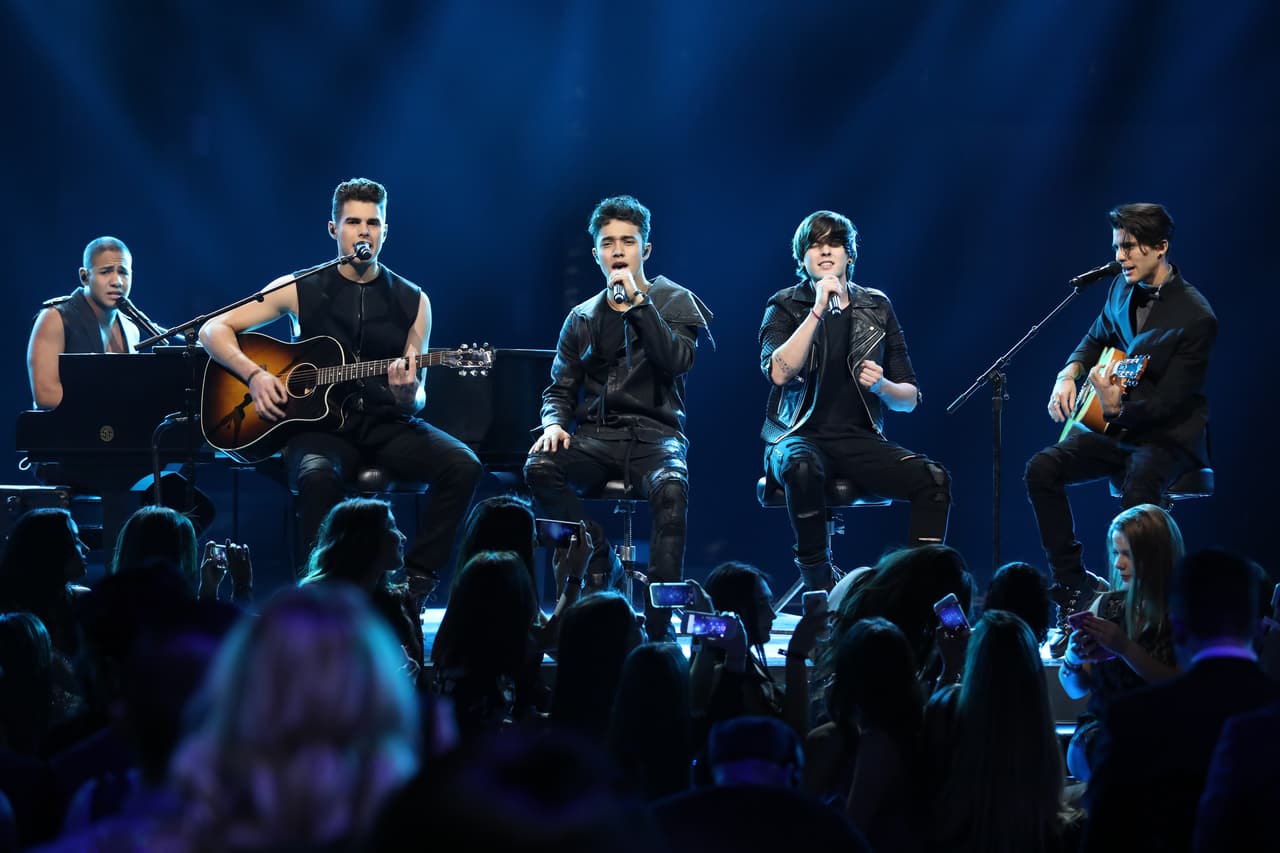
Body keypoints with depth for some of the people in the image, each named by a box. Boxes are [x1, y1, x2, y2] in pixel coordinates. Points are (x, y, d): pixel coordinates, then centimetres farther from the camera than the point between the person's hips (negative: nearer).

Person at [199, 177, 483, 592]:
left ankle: (416, 580, -16)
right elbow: (214, 330, 6)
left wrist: (409, 395, -16)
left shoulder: (412, 301, 9)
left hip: (387, 425, 2)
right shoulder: (301, 289, 5)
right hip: (320, 423, -2)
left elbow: (416, 401, 10)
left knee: (462, 466, -25)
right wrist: (255, 374, -11)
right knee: (317, 476, -38)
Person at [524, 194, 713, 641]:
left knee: (670, 486, -38)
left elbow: (676, 361, -11)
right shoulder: (582, 318, 16)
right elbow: (560, 389, 16)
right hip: (594, 436, 3)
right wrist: (554, 423, -7)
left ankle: (658, 625, -37)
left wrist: (637, 302, -17)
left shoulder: (674, 301, 8)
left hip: (654, 434, -3)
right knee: (539, 467, -30)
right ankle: (598, 564, -12)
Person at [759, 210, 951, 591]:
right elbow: (779, 372, -17)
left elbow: (910, 398, 13)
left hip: (859, 440, 3)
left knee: (934, 478, -24)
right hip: (799, 436, -3)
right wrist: (818, 310, -19)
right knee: (803, 468, -39)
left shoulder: (877, 308, 11)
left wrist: (881, 386, -10)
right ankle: (818, 586, -27)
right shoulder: (784, 307, 4)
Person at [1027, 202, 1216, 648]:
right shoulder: (1123, 288, 4)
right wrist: (1068, 375, 1)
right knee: (1042, 468, -15)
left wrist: (1116, 407, -39)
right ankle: (1074, 586, -10)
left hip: (1170, 433, -7)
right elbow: (1096, 338, 22)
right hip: (1117, 427, 7)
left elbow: (1167, 402, -22)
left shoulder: (1195, 318, -19)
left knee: (1139, 484, -38)